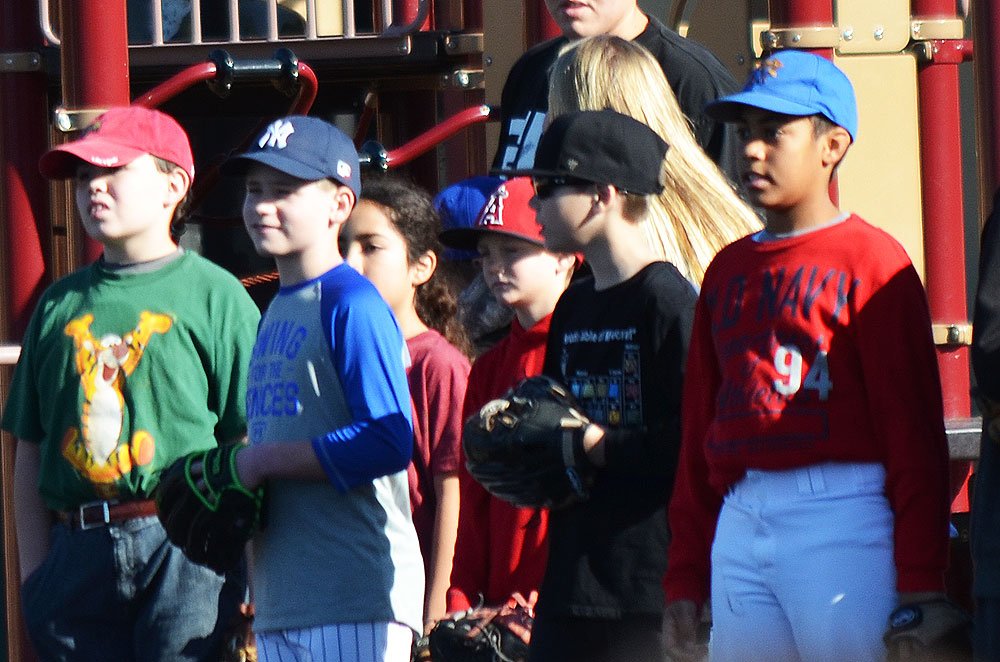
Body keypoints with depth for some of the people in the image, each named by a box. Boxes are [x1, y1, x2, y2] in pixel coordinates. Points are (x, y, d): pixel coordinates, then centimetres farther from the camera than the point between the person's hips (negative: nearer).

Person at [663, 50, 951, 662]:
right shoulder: (730, 269, 18)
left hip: (843, 522, -6)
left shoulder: (871, 260, -1)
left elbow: (913, 423, -7)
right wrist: (685, 580, 15)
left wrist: (919, 581, -14)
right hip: (740, 525, 6)